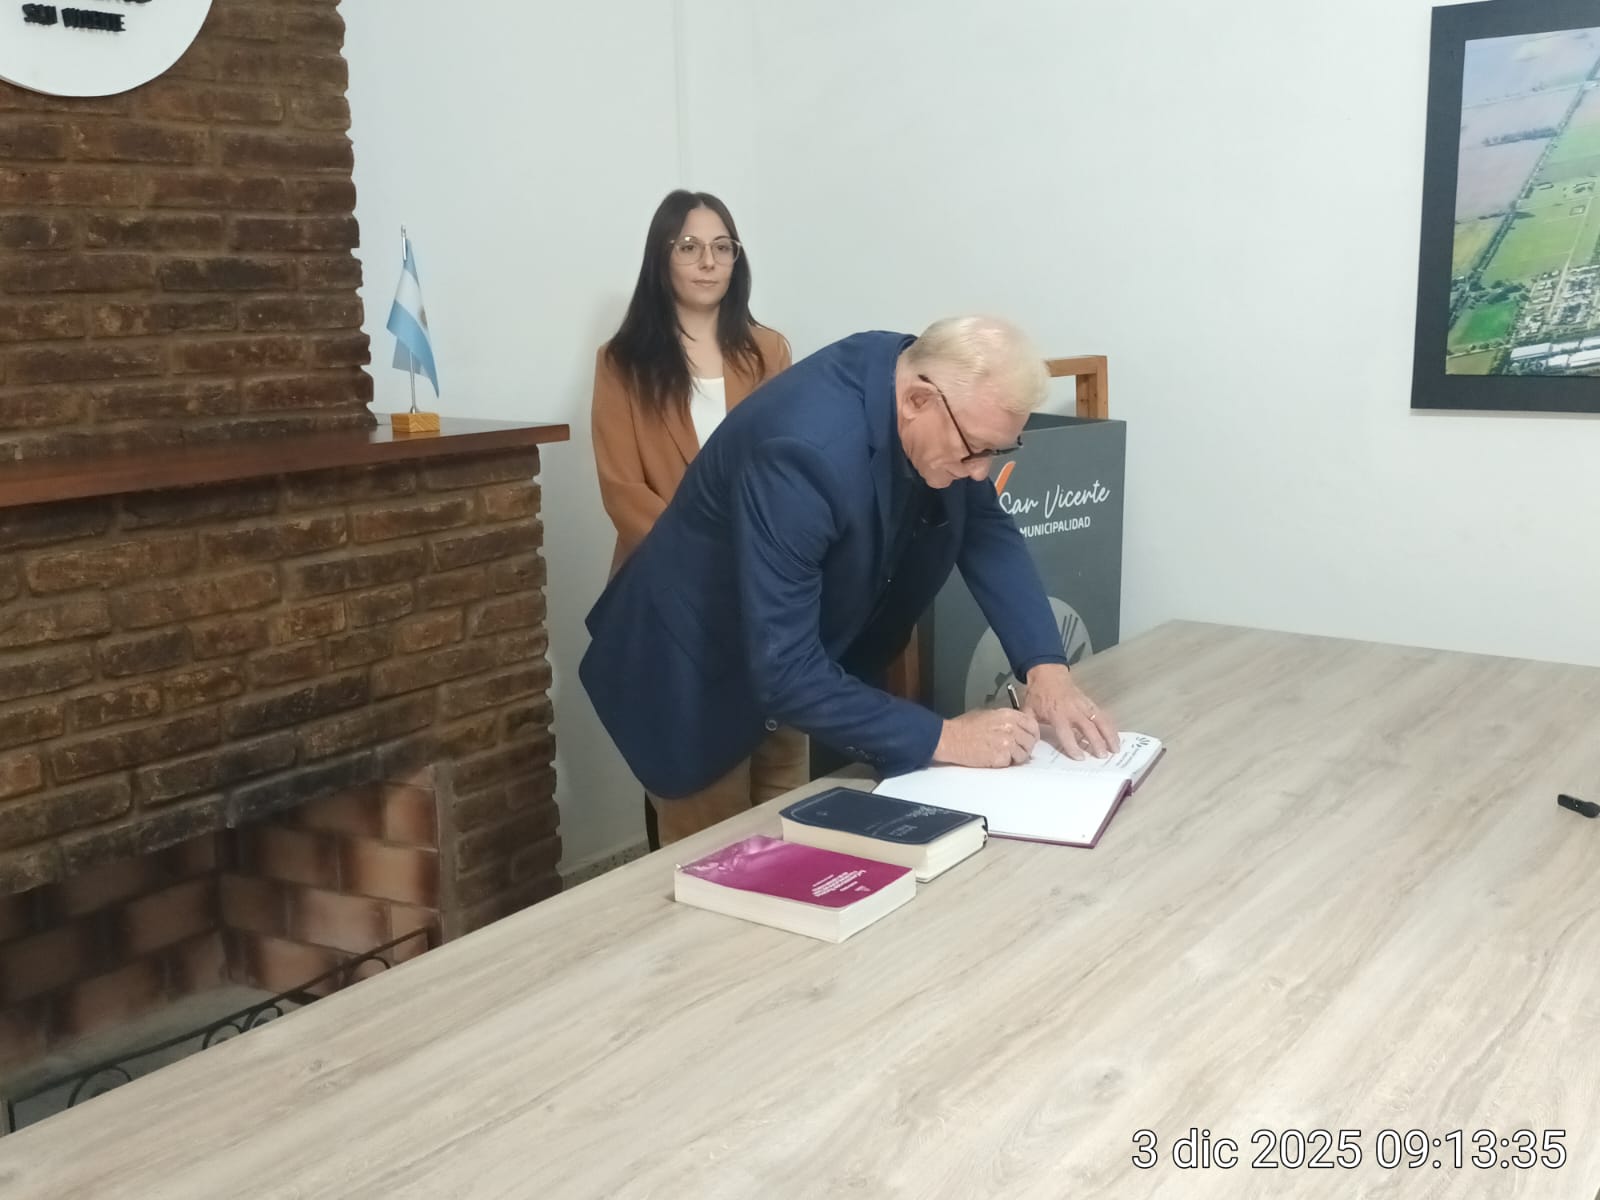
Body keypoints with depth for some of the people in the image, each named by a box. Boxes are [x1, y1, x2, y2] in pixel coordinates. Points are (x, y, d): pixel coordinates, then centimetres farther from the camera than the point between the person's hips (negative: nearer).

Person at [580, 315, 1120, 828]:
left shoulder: (932, 379, -15)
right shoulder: (804, 449, -37)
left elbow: (987, 530, -5)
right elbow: (784, 672, -36)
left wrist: (1046, 667, -17)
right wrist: (942, 737, -32)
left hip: (816, 655, 7)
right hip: (699, 673, -6)